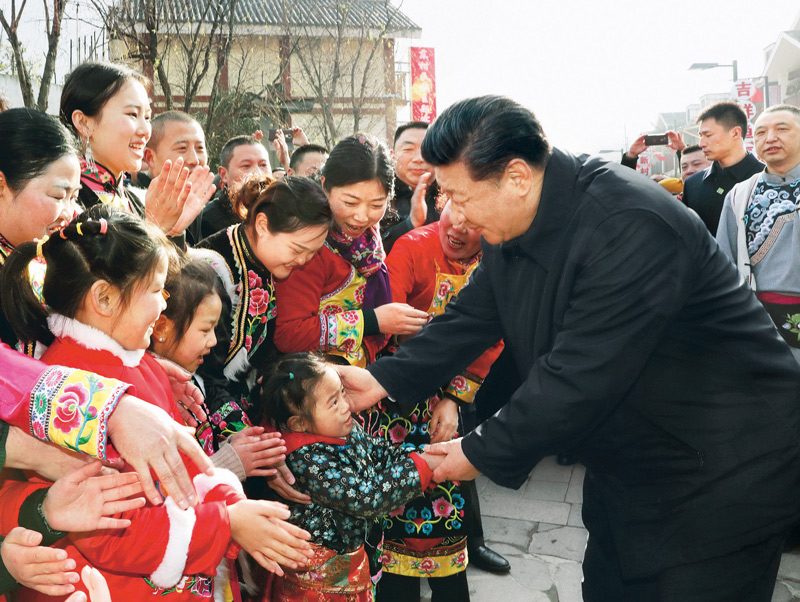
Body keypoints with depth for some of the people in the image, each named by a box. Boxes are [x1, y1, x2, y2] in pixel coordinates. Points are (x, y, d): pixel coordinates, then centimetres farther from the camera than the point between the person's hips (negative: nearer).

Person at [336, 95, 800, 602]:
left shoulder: (632, 228, -32)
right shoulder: (516, 224, -3)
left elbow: (579, 378, -31)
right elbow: (471, 319, 5)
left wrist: (482, 454, -19)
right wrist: (386, 379, -5)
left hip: (722, 477, -8)